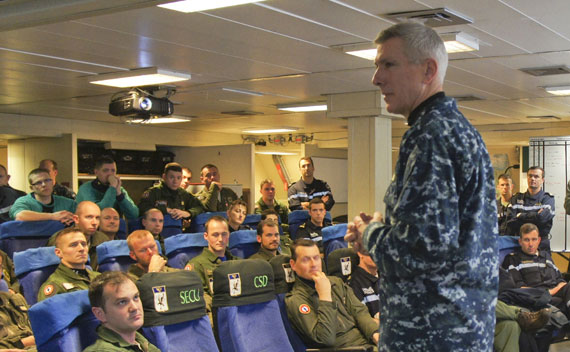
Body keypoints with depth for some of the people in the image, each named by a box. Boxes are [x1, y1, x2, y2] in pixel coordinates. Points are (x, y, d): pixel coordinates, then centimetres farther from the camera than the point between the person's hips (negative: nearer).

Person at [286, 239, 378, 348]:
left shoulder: (336, 282, 16)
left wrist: (375, 334, -12)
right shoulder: (295, 301, -7)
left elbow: (360, 311, 8)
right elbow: (326, 338, -17)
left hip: (368, 340, 7)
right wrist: (325, 295, -17)